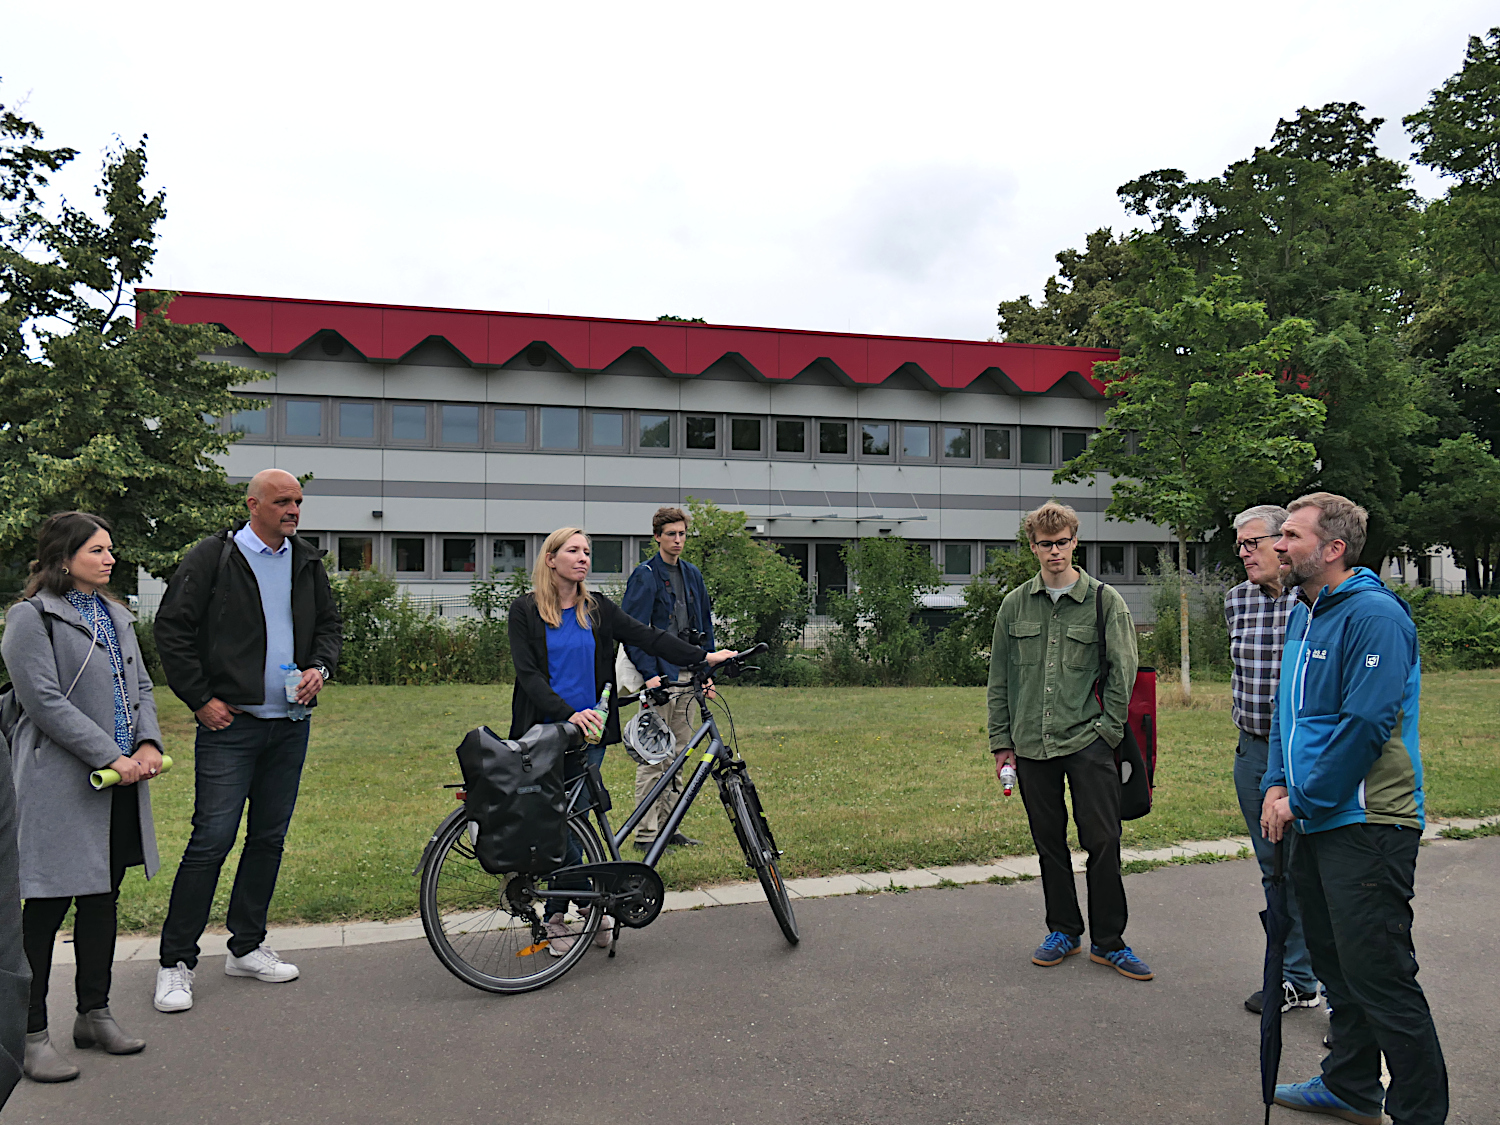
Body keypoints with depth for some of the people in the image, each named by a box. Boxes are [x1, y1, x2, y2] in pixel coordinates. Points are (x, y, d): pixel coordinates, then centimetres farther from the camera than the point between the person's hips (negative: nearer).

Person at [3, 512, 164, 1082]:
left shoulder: (116, 616, 15)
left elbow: (140, 686, 15)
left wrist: (149, 744, -3)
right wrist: (112, 758, -18)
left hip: (121, 780, 7)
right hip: (60, 783, -7)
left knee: (103, 897, 15)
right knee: (46, 906, 0)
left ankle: (95, 1014, 27)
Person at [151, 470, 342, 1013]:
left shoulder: (306, 561, 11)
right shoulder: (212, 558, -5)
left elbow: (329, 623, 19)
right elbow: (172, 629, -4)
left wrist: (320, 667, 0)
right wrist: (199, 699, -8)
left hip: (290, 724, 6)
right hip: (230, 724, -5)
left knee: (269, 837, 11)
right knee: (212, 839, -7)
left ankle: (246, 947, 24)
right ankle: (176, 961, 5)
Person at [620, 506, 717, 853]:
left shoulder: (693, 575, 15)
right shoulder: (644, 576, -6)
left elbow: (705, 624, 20)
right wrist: (650, 673, -20)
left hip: (688, 674, 7)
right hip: (658, 674, -7)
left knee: (678, 753, 11)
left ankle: (667, 825, 21)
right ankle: (646, 834, 0)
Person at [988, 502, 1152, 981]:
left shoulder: (1104, 600, 1)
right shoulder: (1014, 605, 8)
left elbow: (1123, 671, 1)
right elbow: (999, 678, 11)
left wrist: (1107, 730, -6)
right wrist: (1001, 741, 7)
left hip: (1088, 743, -3)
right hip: (1031, 745, 3)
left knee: (1102, 841, -1)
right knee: (1049, 842, 11)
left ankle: (1108, 941, 12)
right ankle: (1063, 931, 25)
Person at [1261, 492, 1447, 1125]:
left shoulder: (1374, 616, -16)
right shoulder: (1303, 615, 13)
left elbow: (1364, 726, -22)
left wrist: (1302, 802, -15)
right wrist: (1277, 785, 5)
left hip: (1365, 824, -9)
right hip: (1311, 822, 9)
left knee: (1379, 977, -4)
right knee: (1335, 964, 19)